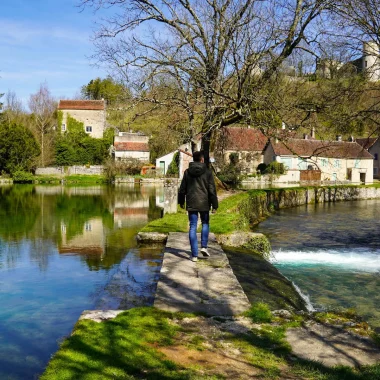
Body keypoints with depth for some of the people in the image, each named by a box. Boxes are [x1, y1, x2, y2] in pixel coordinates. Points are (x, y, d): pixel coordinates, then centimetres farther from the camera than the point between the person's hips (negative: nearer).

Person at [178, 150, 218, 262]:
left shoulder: (187, 172, 1)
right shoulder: (207, 172, -5)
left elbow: (182, 189, 6)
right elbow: (212, 190, -7)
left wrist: (181, 201, 18)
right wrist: (214, 205, -2)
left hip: (191, 203, 1)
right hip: (204, 203, -1)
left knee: (193, 227, 3)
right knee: (205, 223, 20)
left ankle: (194, 255, 2)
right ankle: (204, 246, 8)